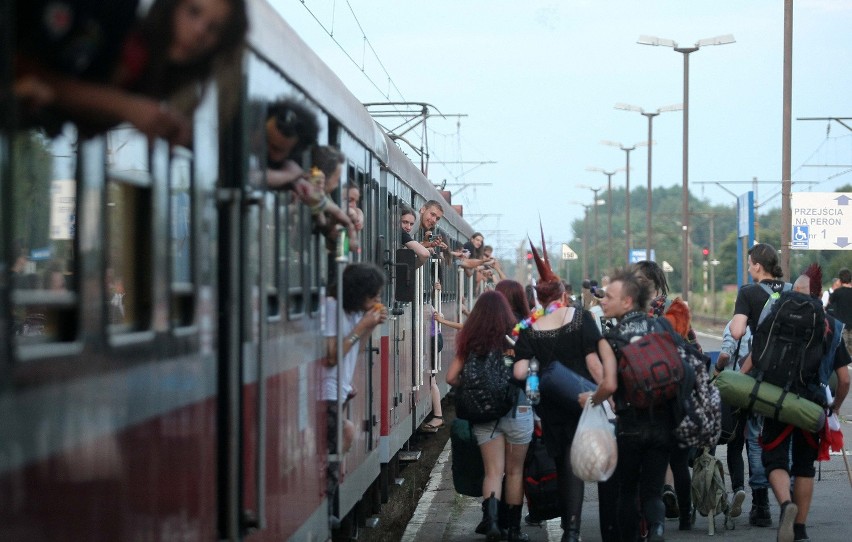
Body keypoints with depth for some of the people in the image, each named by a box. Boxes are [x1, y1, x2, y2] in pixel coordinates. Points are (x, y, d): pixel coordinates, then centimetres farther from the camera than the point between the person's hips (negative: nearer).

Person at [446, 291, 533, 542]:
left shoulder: (470, 341, 2)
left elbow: (451, 377, 2)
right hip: (517, 410, -2)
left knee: (493, 471, 5)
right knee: (514, 471, 12)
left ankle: (490, 515, -20)